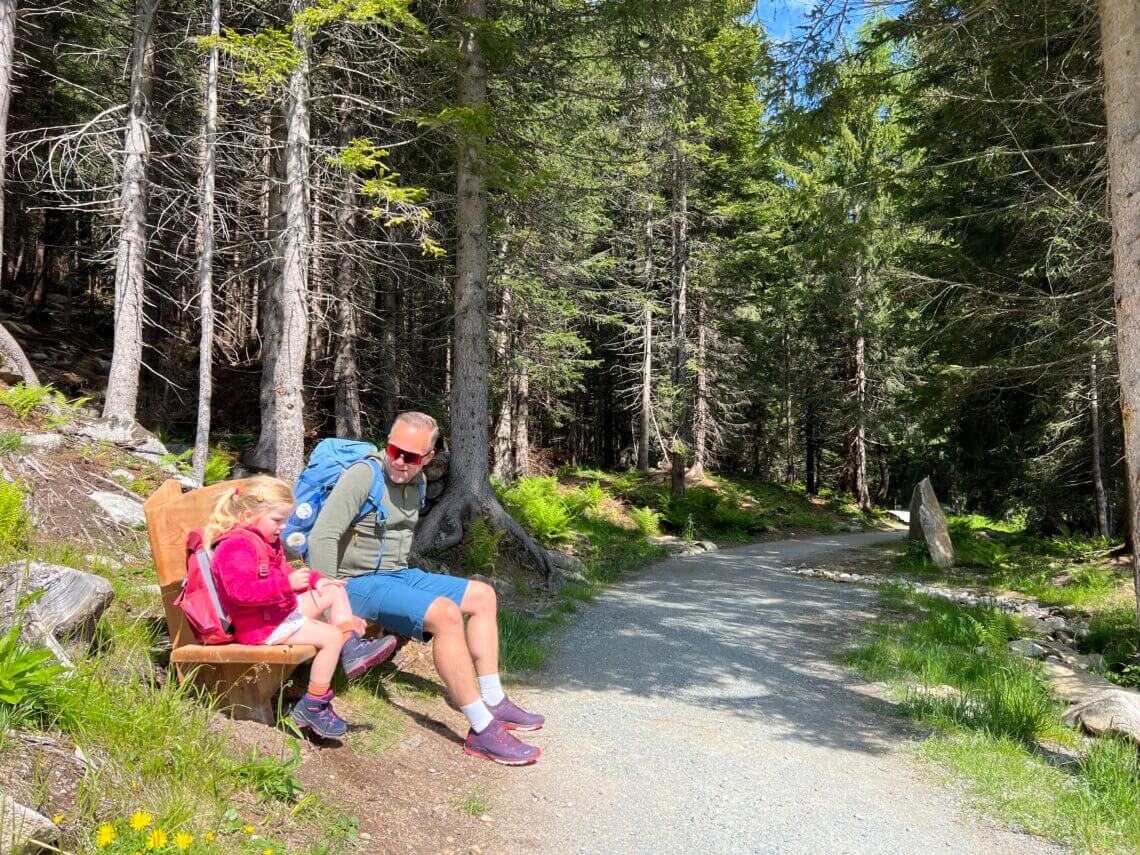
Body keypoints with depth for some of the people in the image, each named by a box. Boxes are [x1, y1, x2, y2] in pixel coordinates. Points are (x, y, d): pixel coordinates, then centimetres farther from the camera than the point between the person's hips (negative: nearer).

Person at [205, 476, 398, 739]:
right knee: (332, 636, -20)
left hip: (282, 607, 11)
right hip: (260, 624, -11)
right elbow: (243, 591, -33)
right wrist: (288, 584, -37)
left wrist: (314, 579, 16)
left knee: (334, 592, 10)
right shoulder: (234, 547, -20)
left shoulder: (265, 540, 15)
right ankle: (312, 707, -13)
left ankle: (352, 649, 1)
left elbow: (281, 572, 30)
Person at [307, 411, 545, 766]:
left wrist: (402, 575, 15)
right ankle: (482, 731, -23)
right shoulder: (362, 476, -18)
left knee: (482, 596, 5)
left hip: (398, 575, 9)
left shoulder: (417, 481, 7)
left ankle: (493, 703, 9)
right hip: (359, 583, -9)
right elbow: (322, 538, -25)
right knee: (446, 614, -29)